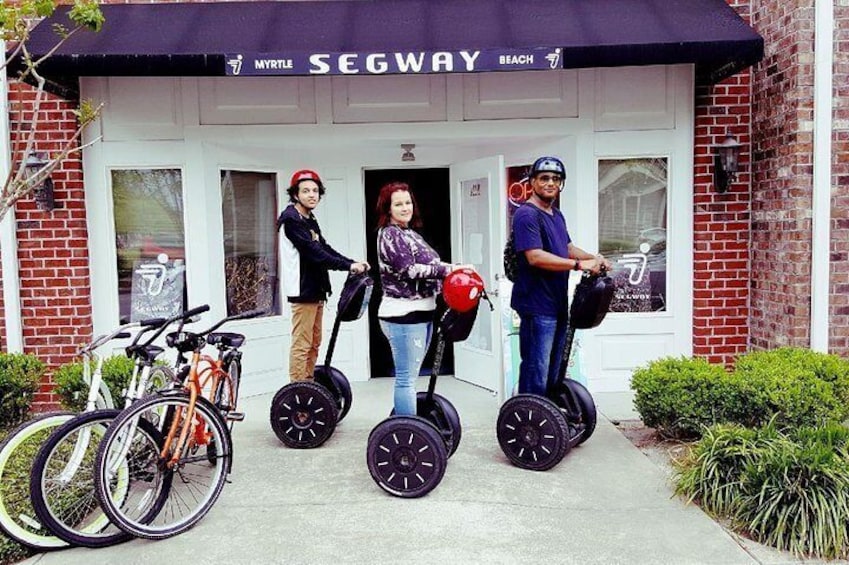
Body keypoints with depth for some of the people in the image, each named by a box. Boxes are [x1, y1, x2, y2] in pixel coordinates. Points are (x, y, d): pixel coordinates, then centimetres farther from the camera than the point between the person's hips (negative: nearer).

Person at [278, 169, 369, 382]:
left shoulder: (310, 220, 19)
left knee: (314, 344, 13)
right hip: (302, 290, -10)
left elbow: (324, 248, 13)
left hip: (315, 290, 10)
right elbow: (314, 252, -20)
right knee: (302, 345, -7)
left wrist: (352, 262, 0)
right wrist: (348, 266, -22)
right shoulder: (291, 219, -11)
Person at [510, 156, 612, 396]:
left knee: (553, 370, 18)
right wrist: (579, 264, -23)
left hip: (558, 304, 10)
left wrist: (594, 258, 9)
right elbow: (535, 257, -25)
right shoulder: (527, 215, -14)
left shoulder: (557, 215, 17)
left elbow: (567, 248, 28)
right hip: (537, 306, -10)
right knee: (536, 371, -5)